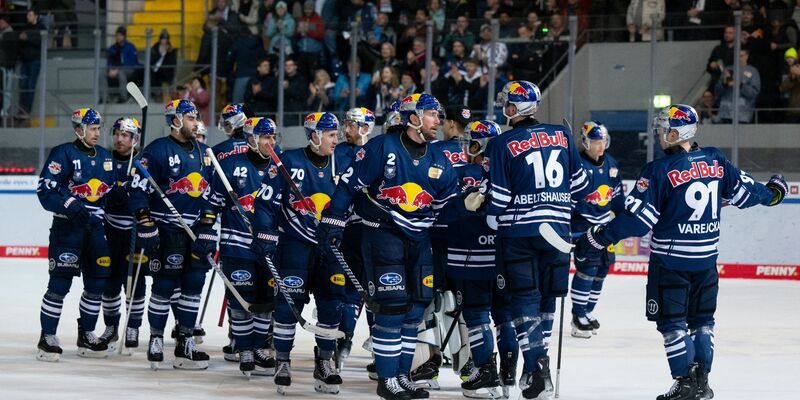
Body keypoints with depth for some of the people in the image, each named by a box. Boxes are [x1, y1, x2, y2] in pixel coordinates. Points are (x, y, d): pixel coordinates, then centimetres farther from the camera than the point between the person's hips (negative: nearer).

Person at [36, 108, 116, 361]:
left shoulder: (105, 157, 14)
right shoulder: (63, 154, -7)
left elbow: (112, 191, 21)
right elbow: (45, 190, -13)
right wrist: (70, 206, -24)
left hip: (96, 226, 7)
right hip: (67, 226, -7)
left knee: (98, 281, 8)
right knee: (60, 282, -9)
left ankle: (86, 335, 22)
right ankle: (47, 338, -3)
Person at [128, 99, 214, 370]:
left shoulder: (203, 153, 13)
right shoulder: (158, 150, -7)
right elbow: (139, 188, -11)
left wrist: (208, 228, 11)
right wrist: (146, 228, -15)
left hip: (196, 229, 6)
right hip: (167, 228, -6)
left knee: (193, 284, 6)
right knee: (164, 284, -4)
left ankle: (185, 343, 13)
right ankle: (156, 340, 7)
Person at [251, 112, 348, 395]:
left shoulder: (339, 166, 6)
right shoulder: (290, 162, -8)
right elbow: (266, 200, -7)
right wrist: (266, 238, -13)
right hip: (295, 243, -4)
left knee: (333, 303, 0)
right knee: (289, 302, -5)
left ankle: (325, 362, 12)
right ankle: (282, 361, 8)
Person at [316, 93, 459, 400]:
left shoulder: (439, 163, 7)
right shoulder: (382, 148, -10)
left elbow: (448, 206, 18)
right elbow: (349, 184, -8)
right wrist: (332, 223, -9)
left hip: (418, 239, 6)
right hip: (382, 234, -6)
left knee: (415, 309, 7)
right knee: (391, 306, -11)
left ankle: (402, 374, 19)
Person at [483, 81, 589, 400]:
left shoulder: (502, 145, -6)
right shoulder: (562, 135, 6)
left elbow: (498, 197, -6)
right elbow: (579, 184, 10)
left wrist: (492, 222, 11)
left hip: (518, 231, -3)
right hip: (557, 229, 3)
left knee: (525, 298, 0)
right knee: (547, 296, 16)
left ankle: (536, 368, -12)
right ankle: (539, 359, 21)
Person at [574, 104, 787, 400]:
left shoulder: (660, 170, -15)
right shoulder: (715, 161, 0)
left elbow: (637, 217, -17)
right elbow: (744, 192, 11)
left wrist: (598, 239, -12)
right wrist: (772, 193, 32)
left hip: (670, 259, -6)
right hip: (706, 258, 6)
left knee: (671, 321, 3)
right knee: (702, 320, 17)